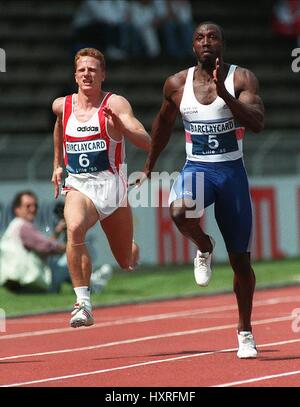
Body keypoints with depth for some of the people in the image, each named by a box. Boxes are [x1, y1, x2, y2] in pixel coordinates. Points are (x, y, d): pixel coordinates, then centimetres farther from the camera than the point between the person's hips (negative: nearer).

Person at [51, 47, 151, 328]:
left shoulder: (115, 104, -6)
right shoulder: (62, 106, 6)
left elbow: (146, 143, -16)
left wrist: (121, 126, -32)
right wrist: (57, 164, 34)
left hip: (111, 185, -1)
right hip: (78, 186, 1)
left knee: (126, 262, 12)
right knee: (74, 228, -35)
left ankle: (134, 251, 53)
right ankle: (83, 304, -35)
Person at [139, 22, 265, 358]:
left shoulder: (241, 79, -7)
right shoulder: (177, 84, 1)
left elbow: (257, 123, -21)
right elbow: (163, 125, 18)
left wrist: (223, 92, -31)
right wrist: (148, 168, 25)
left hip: (232, 172, -1)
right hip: (196, 169, 1)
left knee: (240, 260, 5)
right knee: (179, 211, -35)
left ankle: (245, 331, 23)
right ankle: (204, 248, 0)